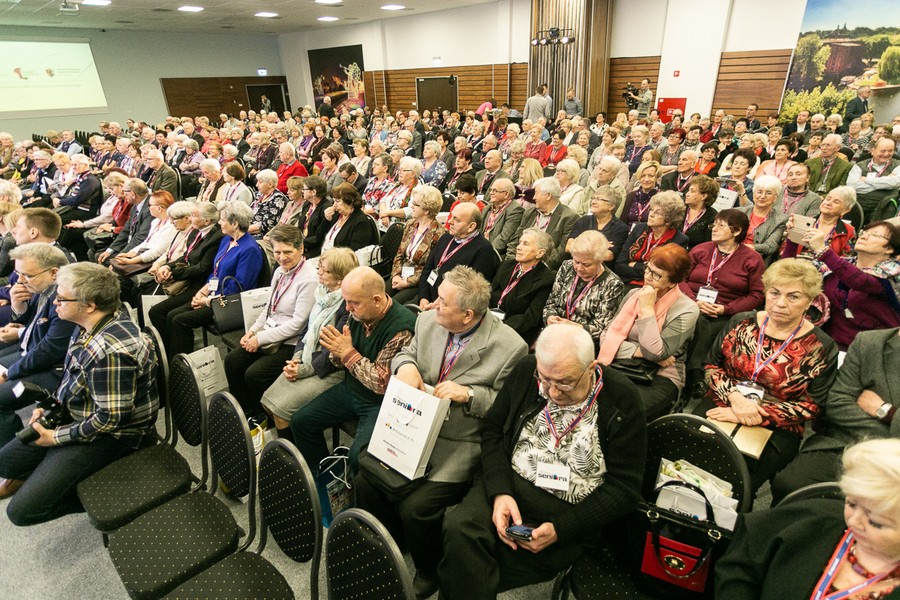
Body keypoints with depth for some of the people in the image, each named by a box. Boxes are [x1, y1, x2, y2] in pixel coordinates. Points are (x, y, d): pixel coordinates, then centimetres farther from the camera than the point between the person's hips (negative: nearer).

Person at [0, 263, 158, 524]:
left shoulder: (111, 350, -36)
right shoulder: (95, 323, -5)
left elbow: (112, 419, -28)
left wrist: (56, 437, -15)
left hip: (109, 435, -9)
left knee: (22, 511, -8)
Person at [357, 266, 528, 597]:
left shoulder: (510, 347, -18)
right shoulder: (428, 321, -1)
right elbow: (405, 353, 12)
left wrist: (469, 394, -24)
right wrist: (405, 365, -11)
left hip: (461, 443, -5)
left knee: (415, 507, -18)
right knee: (366, 481, -4)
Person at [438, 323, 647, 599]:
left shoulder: (621, 400, -11)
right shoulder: (526, 371, -3)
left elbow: (624, 486, -7)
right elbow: (492, 431, 5)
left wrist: (560, 529, -14)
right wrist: (500, 492, -11)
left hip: (571, 512, -3)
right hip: (510, 486, 4)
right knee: (459, 528, -28)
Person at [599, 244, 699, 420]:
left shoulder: (687, 310, -6)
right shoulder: (634, 294, 10)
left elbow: (656, 354, -17)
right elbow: (607, 337, 3)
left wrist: (647, 308, -13)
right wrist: (640, 351, -11)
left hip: (660, 379, -4)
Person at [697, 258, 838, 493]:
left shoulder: (821, 348, -1)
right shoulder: (741, 323, 6)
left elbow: (809, 407, -4)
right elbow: (712, 365, 8)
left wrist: (756, 416, -15)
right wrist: (734, 396, -12)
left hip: (775, 429, -2)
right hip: (721, 407, 3)